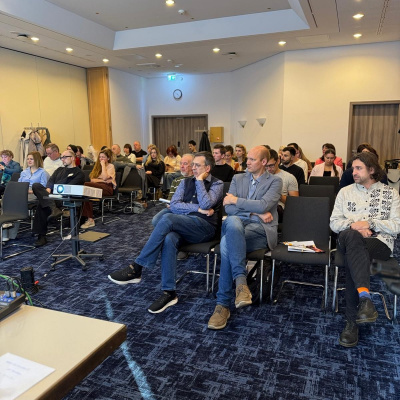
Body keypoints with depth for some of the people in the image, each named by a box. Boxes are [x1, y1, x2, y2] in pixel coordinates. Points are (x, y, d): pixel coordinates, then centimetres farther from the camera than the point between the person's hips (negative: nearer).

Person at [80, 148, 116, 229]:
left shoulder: (111, 166, 11)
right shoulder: (97, 166, 28)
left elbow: (105, 177, -10)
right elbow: (92, 179, 13)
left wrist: (103, 165, 0)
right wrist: (102, 181, -4)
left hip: (107, 188, -5)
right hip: (97, 186, 5)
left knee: (85, 185, -31)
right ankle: (90, 219, -35)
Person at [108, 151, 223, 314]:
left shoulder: (217, 184, 8)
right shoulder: (185, 182, 21)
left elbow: (206, 205, -12)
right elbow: (174, 205, 6)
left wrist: (199, 181, -2)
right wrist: (198, 208, -6)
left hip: (204, 227, -4)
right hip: (182, 226, 4)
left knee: (167, 218, -31)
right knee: (169, 239, -34)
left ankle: (136, 268, -27)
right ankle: (169, 293, -28)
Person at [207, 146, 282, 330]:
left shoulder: (275, 181, 8)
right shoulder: (238, 178, 19)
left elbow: (264, 205, -12)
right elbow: (228, 208, 5)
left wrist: (236, 200, -3)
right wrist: (255, 212, -6)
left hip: (261, 229, -3)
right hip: (238, 224, 3)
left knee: (227, 243, -34)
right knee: (232, 221, -37)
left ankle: (223, 304, -29)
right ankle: (241, 280, -40)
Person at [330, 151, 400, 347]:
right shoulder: (345, 192, 18)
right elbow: (334, 222, 10)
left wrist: (370, 223, -10)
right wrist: (353, 225, -9)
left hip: (380, 242, -1)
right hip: (349, 239, 2)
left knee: (352, 255, -36)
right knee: (352, 236, -38)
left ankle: (352, 321, -33)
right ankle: (365, 297, -44)